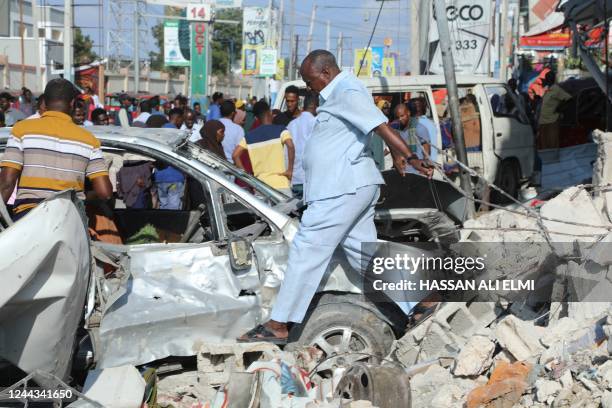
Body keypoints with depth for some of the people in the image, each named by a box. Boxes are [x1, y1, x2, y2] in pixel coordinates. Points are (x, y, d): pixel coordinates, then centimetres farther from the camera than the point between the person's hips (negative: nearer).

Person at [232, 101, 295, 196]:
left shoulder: (249, 136, 11)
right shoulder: (280, 130, -1)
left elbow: (235, 155, 5)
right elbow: (290, 146, -18)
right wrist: (290, 170, -10)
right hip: (280, 184, -4)